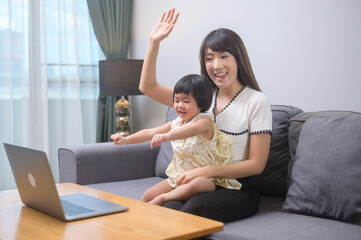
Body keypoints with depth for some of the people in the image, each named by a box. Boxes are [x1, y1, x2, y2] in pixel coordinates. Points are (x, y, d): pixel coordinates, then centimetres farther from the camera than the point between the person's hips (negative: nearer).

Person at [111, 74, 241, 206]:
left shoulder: (205, 121, -14)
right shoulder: (175, 124, 9)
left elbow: (191, 130, -37)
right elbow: (149, 133, 7)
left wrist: (166, 136, -54)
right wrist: (125, 139, -6)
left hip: (205, 177, -6)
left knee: (196, 184, -40)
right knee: (148, 195, -4)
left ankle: (163, 198, -27)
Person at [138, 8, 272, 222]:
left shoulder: (256, 101, -5)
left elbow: (257, 164, -7)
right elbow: (148, 87, 11)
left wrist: (208, 171, -19)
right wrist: (155, 42, 1)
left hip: (239, 189, -3)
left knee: (194, 208, -36)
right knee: (170, 207, -32)